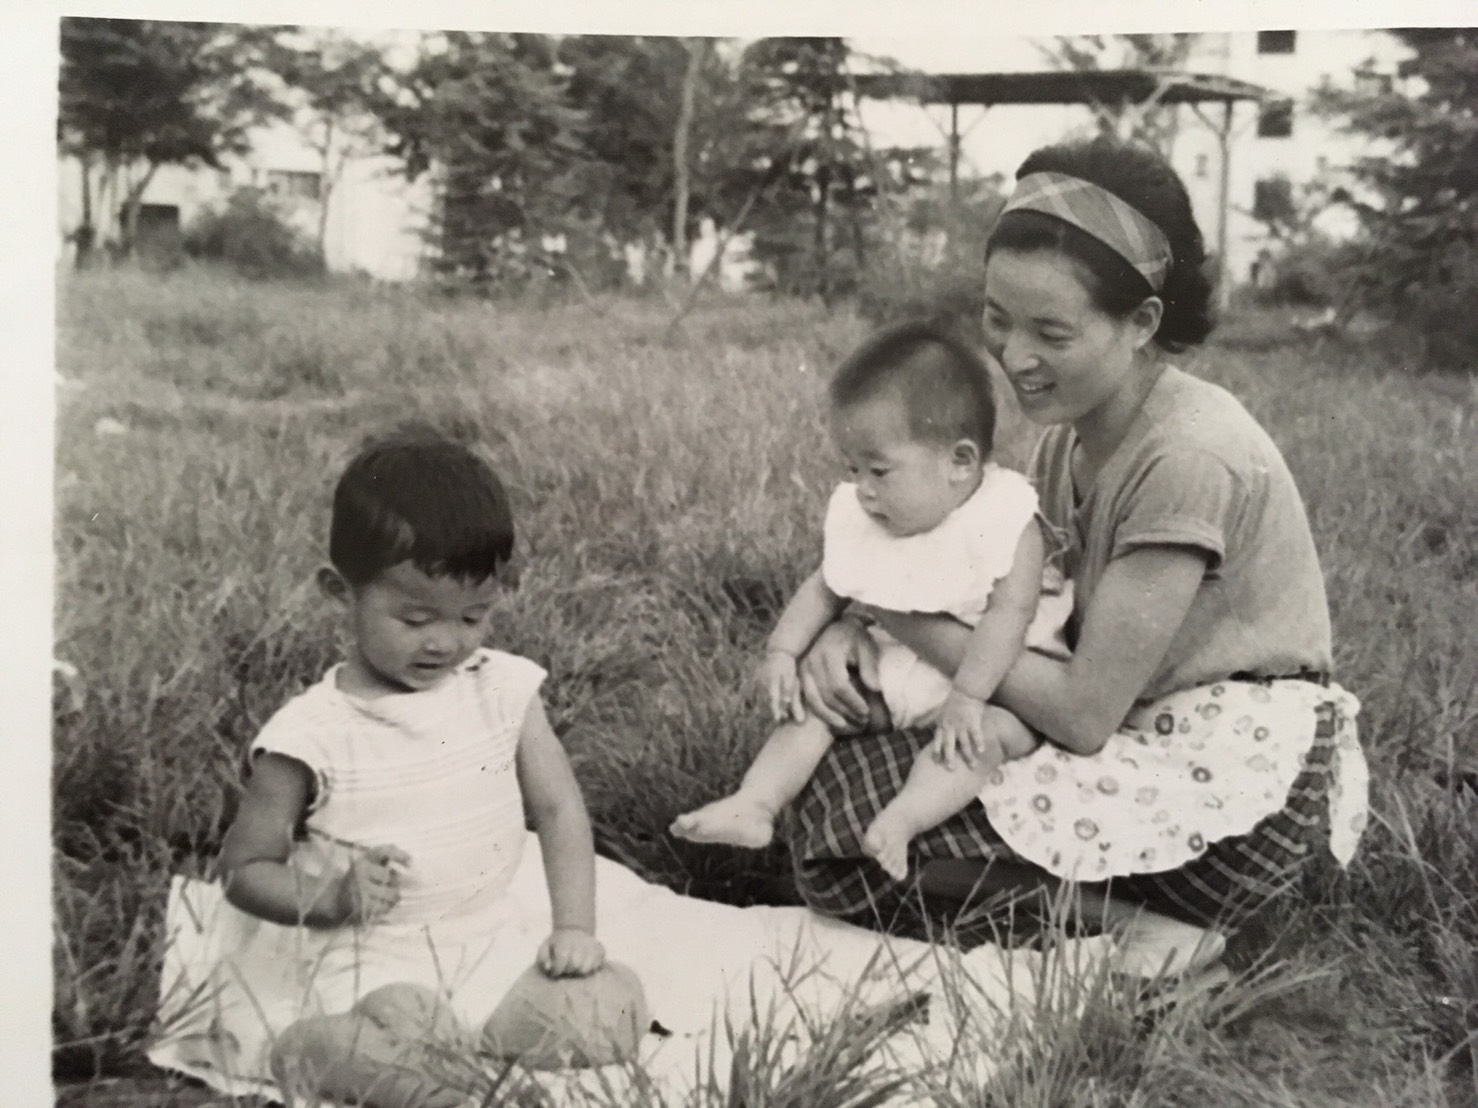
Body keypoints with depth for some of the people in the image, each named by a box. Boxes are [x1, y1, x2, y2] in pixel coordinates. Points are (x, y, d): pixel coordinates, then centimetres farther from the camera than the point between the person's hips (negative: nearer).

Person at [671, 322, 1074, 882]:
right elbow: (824, 587, 8)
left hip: (991, 674, -6)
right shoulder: (858, 520, -2)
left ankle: (901, 819, -46)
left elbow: (1010, 612, -26)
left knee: (990, 732, -34)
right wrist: (782, 651, -6)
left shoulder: (1006, 518, -19)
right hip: (897, 670, 6)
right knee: (813, 695, -3)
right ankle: (755, 804, -9)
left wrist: (967, 698, -32)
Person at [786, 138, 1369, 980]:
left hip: (1241, 778, -9)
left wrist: (905, 616, -13)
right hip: (1148, 736, 9)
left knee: (851, 817, -17)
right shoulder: (1075, 426, 5)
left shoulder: (1187, 457, -22)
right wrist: (855, 627, -11)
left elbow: (1083, 710, -22)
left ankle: (1118, 915, -8)